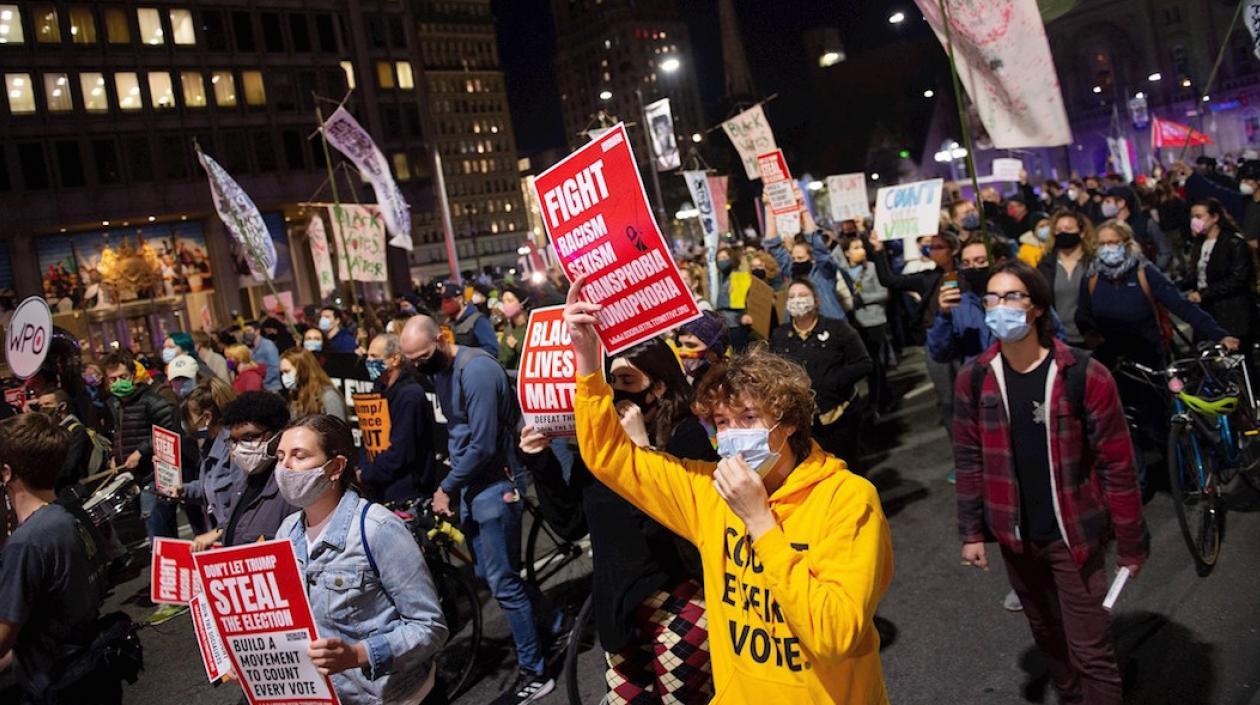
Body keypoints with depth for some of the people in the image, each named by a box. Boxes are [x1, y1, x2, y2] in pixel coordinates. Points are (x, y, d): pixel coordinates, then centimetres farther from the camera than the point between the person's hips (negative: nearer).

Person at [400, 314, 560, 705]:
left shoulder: (476, 369, -21)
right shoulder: (440, 369, 9)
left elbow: (482, 445, -23)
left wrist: (446, 488, -13)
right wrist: (452, 484, 7)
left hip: (493, 487, -9)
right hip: (471, 485, 10)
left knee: (502, 582, -3)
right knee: (490, 573, 17)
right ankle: (546, 622, 36)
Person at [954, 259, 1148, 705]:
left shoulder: (1084, 376, -16)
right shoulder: (974, 379, -4)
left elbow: (1117, 465, -10)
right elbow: (969, 460, 3)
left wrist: (1132, 543, -6)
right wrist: (971, 531, 3)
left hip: (1073, 535, -4)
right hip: (1015, 536, 4)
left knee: (1090, 651, 1)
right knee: (1047, 636, 22)